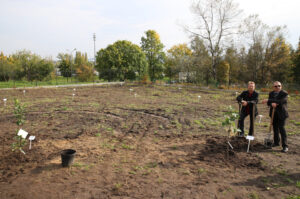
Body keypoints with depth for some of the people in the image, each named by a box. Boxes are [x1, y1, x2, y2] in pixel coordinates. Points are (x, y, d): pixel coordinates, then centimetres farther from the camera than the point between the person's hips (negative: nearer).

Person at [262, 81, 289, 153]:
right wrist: (272, 103, -24)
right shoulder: (271, 93, 7)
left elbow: (280, 101, -24)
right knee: (275, 128, 13)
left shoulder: (284, 93, -11)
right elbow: (268, 102, 0)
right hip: (274, 113, 5)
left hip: (281, 114, -5)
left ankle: (285, 146, -4)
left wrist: (268, 100, -26)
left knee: (281, 128, -10)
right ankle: (276, 142, 28)